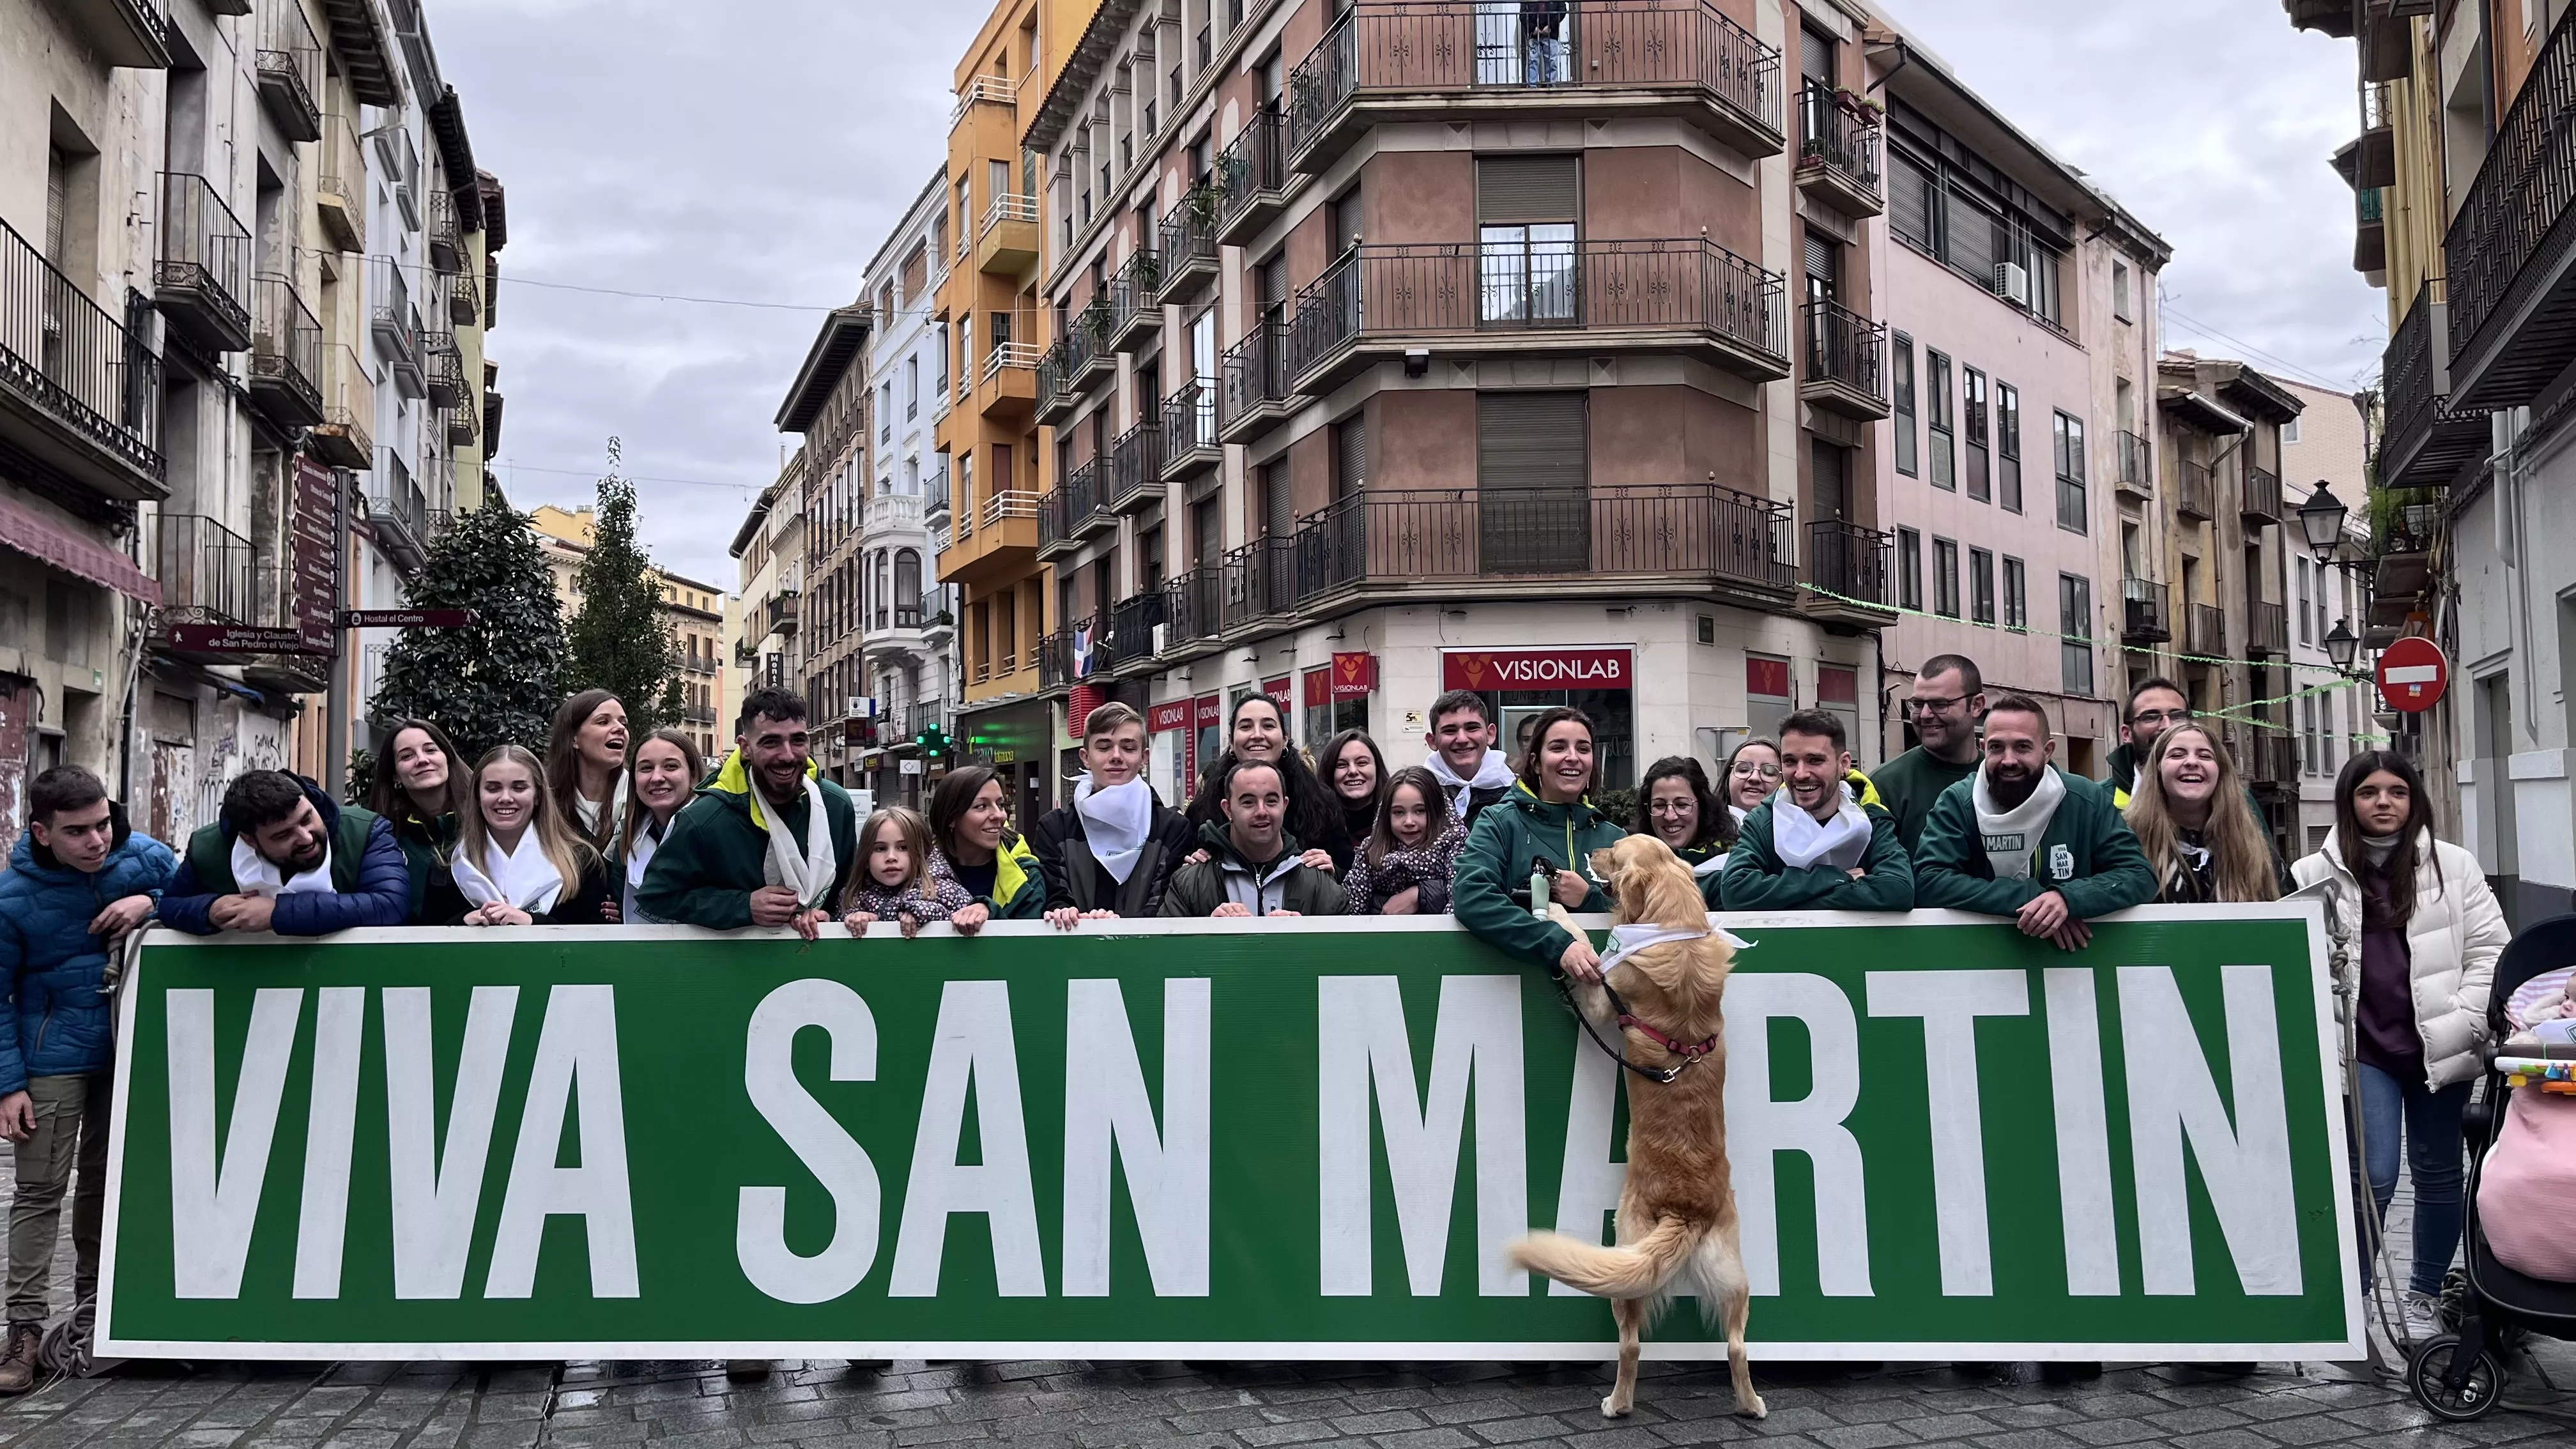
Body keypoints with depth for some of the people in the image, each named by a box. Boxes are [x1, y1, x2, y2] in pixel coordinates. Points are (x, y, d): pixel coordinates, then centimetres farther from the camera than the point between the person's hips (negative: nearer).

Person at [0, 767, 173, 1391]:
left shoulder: (146, 857, -9)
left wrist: (152, 903, -18)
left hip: (130, 1049, 3)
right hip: (54, 1055, -3)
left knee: (107, 1180, 15)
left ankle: (97, 1304, 29)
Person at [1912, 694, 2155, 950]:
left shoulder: (2087, 801, -3)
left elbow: (2140, 876, -5)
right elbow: (1928, 882, -15)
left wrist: (2068, 898, -23)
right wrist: (2029, 898, -21)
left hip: (2072, 957, 1)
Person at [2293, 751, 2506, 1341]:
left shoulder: (2453, 865, 2)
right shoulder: (2319, 875, -2)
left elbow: (2489, 949, 3)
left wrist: (2466, 1022, -6)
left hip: (2438, 1048, 2)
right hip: (2363, 1050, -2)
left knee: (2437, 1174, 12)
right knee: (2374, 1176, -8)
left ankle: (2425, 1295, 29)